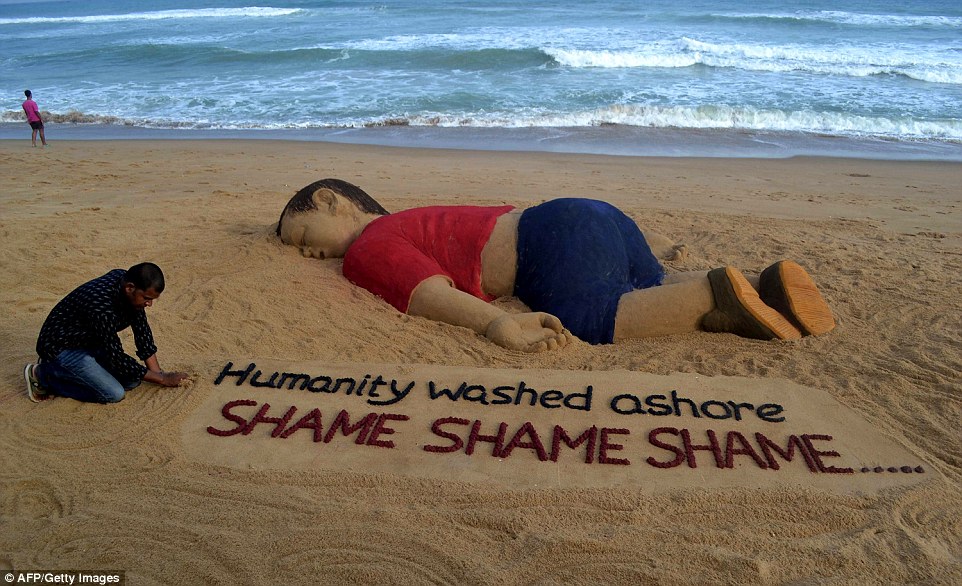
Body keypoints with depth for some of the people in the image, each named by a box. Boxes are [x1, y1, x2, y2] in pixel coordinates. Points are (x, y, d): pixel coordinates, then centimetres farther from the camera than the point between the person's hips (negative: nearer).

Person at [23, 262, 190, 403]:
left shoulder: (126, 279, -12)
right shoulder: (102, 308, -36)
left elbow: (142, 329, -2)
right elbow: (117, 359, -28)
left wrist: (157, 372, -6)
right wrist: (162, 379, -21)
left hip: (89, 342, 9)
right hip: (61, 347, -9)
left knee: (132, 380, -2)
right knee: (115, 394, -20)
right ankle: (43, 375, -5)